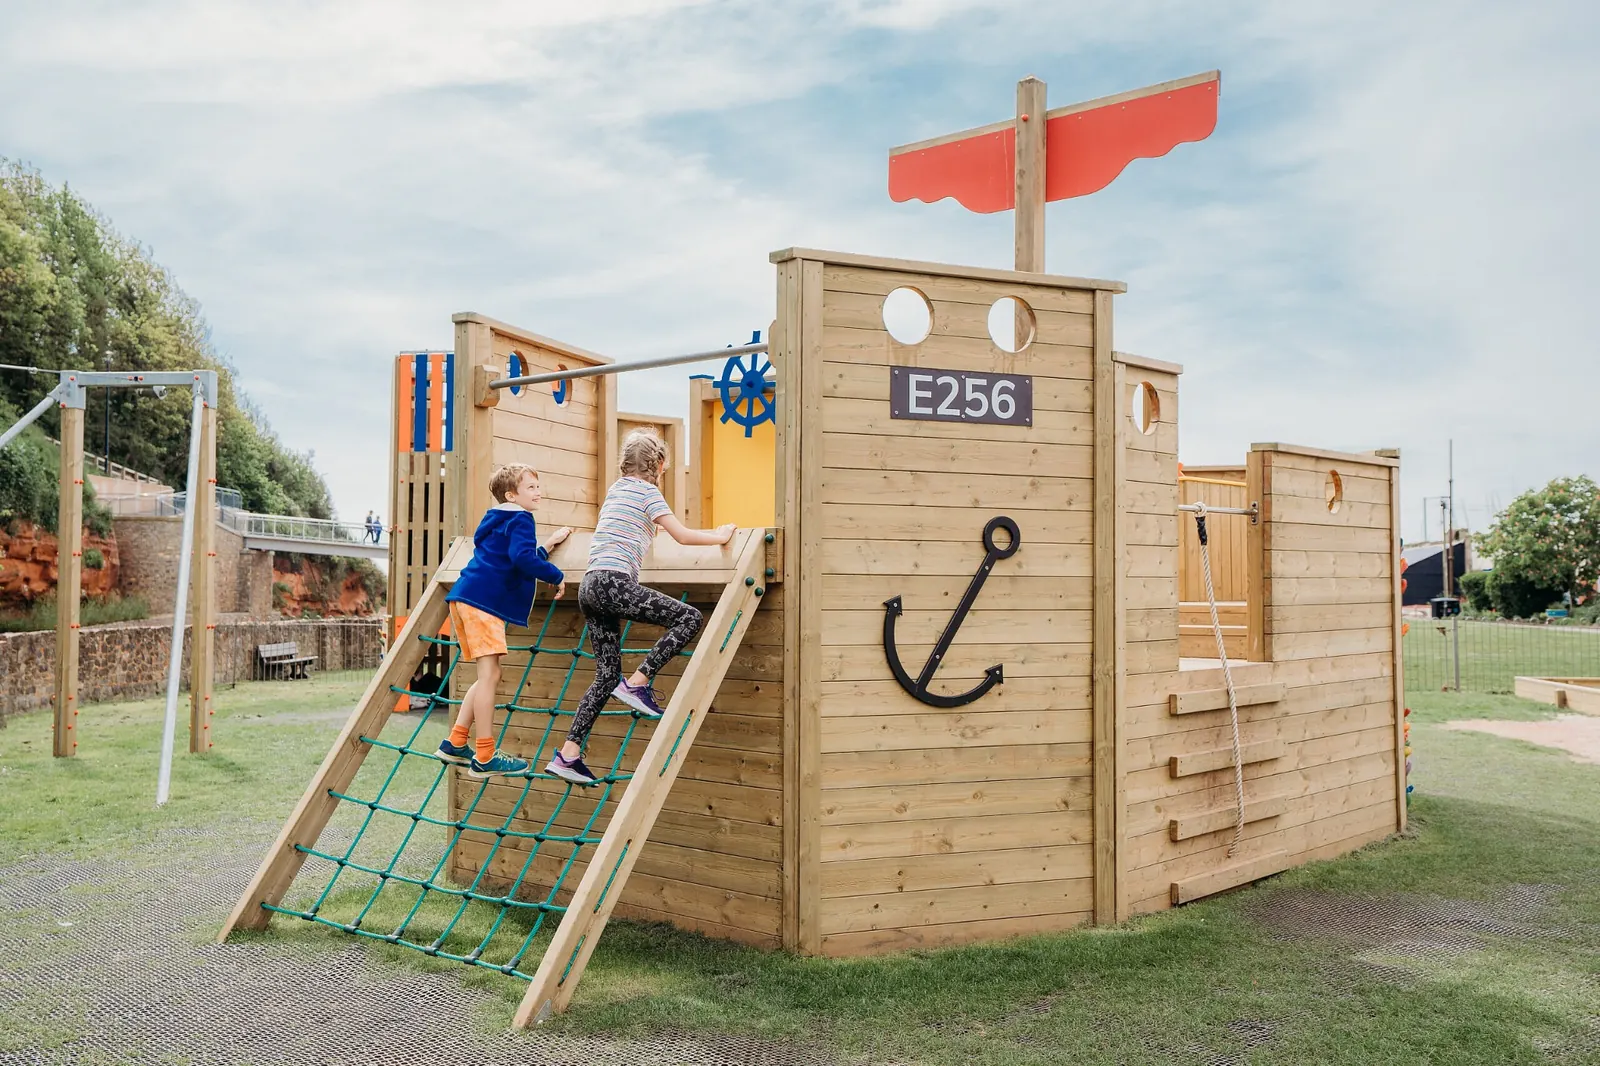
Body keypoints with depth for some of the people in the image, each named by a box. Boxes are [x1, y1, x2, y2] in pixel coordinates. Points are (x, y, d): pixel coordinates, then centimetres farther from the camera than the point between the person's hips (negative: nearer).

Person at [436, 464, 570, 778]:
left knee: (487, 676, 16)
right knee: (490, 674, -9)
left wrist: (548, 545, 33)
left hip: (464, 599, 10)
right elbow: (523, 558, -21)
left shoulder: (500, 521, 27)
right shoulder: (520, 519, -4)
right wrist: (556, 576, -10)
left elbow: (519, 563, 32)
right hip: (483, 602, -10)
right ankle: (485, 758, -8)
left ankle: (455, 744, 17)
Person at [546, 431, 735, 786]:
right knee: (689, 617, -7)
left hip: (590, 587, 9)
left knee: (607, 674, 8)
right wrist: (720, 536, 11)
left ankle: (568, 755, 4)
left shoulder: (616, 489, 25)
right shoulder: (647, 491, 1)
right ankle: (637, 683, -10)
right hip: (613, 583, -9)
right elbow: (682, 536, -4)